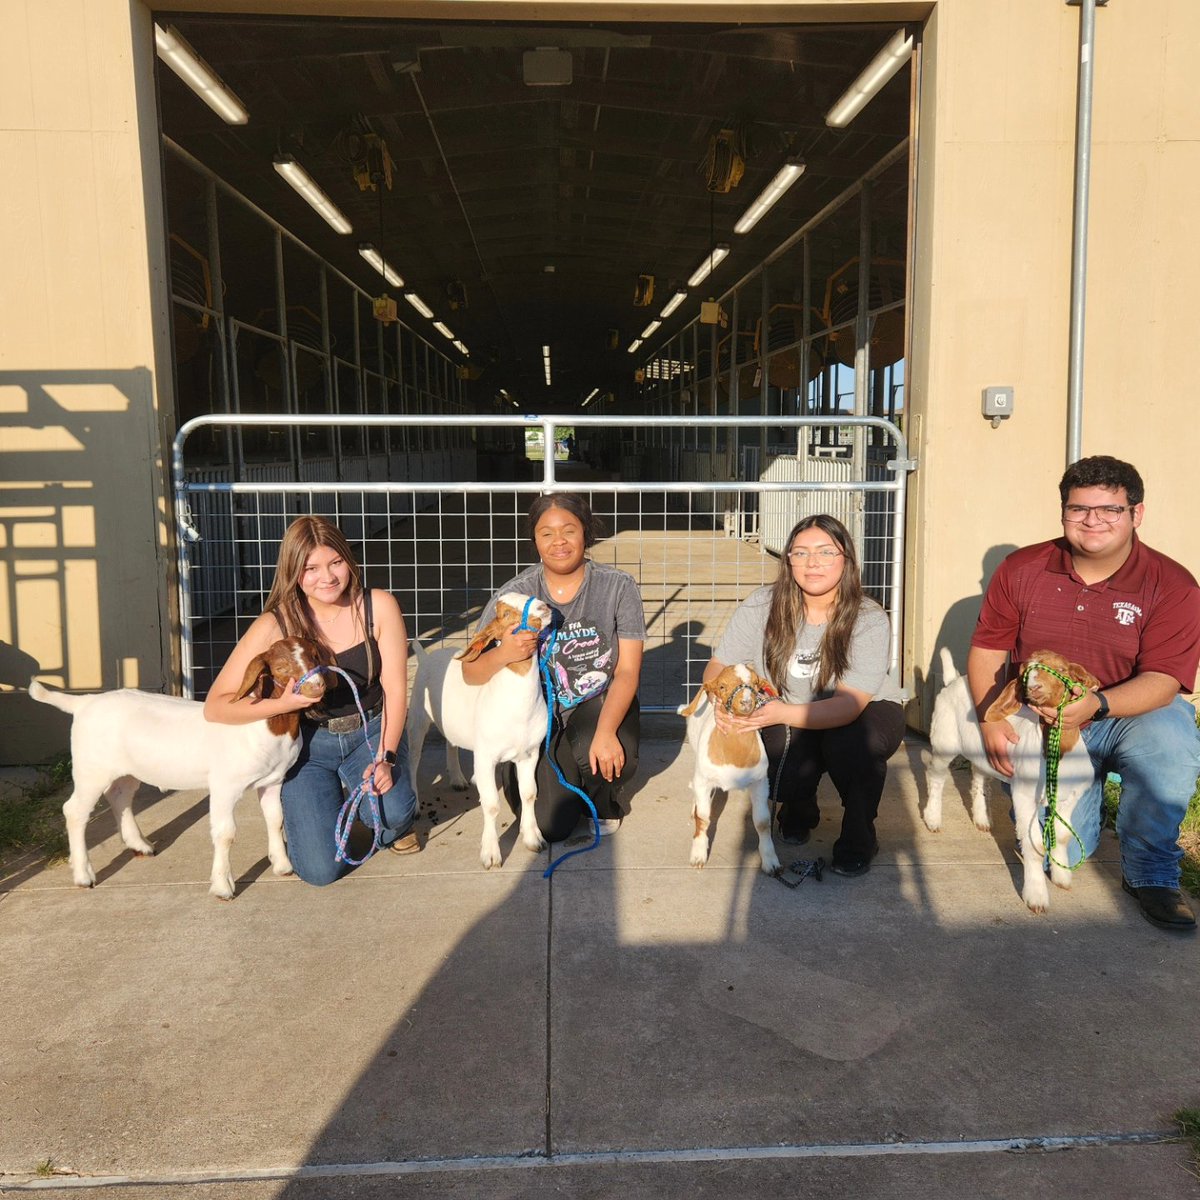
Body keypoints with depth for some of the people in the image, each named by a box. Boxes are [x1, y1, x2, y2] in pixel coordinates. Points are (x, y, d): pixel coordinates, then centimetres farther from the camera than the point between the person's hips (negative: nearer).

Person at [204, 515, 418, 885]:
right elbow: (215, 706, -18)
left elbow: (395, 688, -12)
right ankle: (300, 815, 26)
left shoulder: (378, 606, -15)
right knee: (321, 870, -10)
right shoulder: (275, 626, -18)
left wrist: (385, 758, -23)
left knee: (392, 810, -29)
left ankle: (396, 827, 12)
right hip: (308, 743, 0)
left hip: (372, 732, 1)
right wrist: (289, 700, -32)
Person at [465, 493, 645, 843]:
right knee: (549, 826, -13)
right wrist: (504, 654, -32)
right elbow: (471, 673, -8)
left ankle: (606, 804, 6)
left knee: (605, 757, -34)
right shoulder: (514, 594, -9)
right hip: (540, 717, 1)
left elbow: (627, 671, -13)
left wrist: (606, 731, -29)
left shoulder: (618, 587, -9)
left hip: (602, 705, 0)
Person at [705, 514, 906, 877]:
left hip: (862, 715, -2)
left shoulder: (869, 620, -22)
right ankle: (799, 809, 12)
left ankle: (858, 836, -4)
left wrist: (783, 713, -47)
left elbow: (850, 704, -31)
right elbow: (718, 667, -11)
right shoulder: (761, 607, -16)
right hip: (788, 723, 2)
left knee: (850, 745, -35)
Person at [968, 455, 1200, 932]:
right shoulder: (1021, 570, -6)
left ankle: (1149, 874, -12)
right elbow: (986, 650, -2)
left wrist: (1097, 704, -38)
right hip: (1038, 723, 2)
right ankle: (1087, 798, 31)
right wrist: (991, 720, -16)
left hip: (1132, 714, -1)